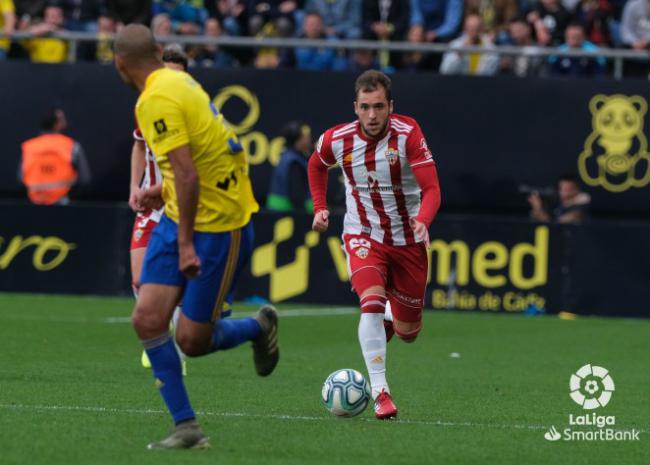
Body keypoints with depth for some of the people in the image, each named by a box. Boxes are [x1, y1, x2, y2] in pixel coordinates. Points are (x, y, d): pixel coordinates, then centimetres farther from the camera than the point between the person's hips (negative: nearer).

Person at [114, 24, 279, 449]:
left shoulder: (157, 99, -21)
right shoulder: (178, 80, 7)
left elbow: (187, 175, -26)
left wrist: (186, 243, -25)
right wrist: (161, 191, 30)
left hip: (219, 225, -9)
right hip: (181, 217, 9)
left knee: (192, 342, -2)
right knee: (148, 319, -3)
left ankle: (259, 327, 27)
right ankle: (186, 427, 3)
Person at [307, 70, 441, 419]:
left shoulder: (407, 133, -19)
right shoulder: (336, 140, -12)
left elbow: (431, 188, -24)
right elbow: (316, 165, 14)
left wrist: (423, 221, -42)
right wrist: (319, 207, 4)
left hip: (407, 240, 1)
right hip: (363, 236, 0)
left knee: (408, 334, 9)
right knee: (372, 300, -30)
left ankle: (387, 321, 48)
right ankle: (380, 392, -27)